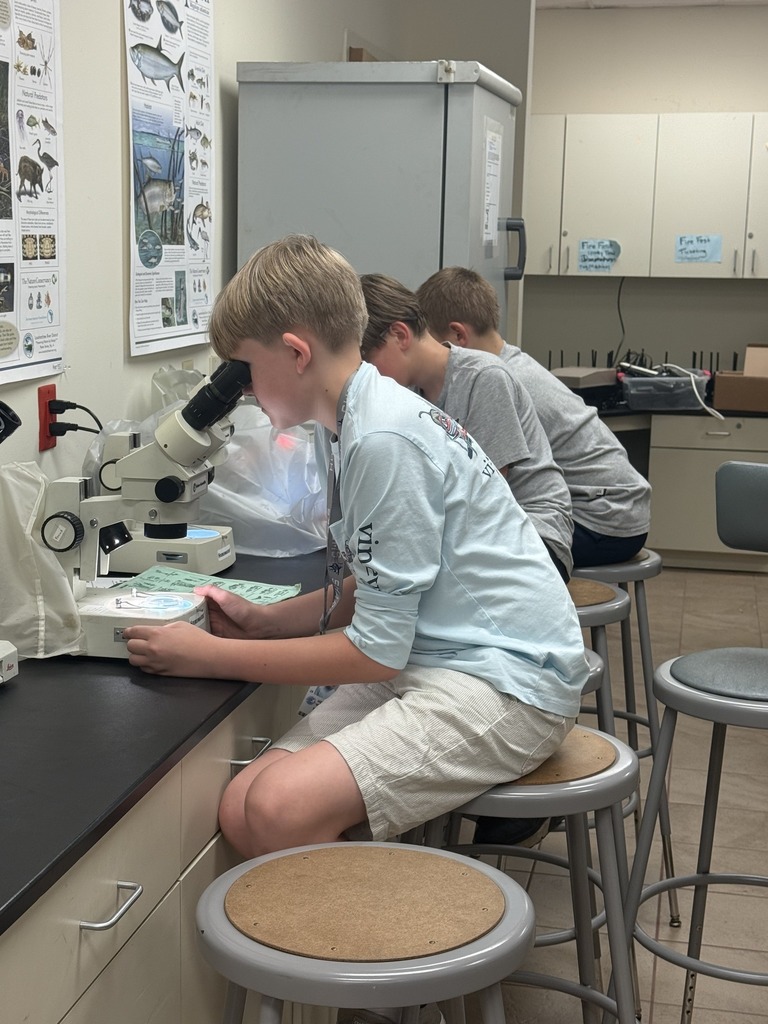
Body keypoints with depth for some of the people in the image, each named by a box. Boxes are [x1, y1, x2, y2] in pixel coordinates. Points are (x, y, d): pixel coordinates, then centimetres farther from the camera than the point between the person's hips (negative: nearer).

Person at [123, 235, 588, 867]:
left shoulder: (384, 440, -19)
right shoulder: (362, 418, 11)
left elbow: (376, 651, -17)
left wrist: (210, 656, -9)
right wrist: (264, 621, 7)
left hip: (505, 680, -9)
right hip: (431, 663, 9)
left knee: (280, 812, -27)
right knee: (243, 810, -7)